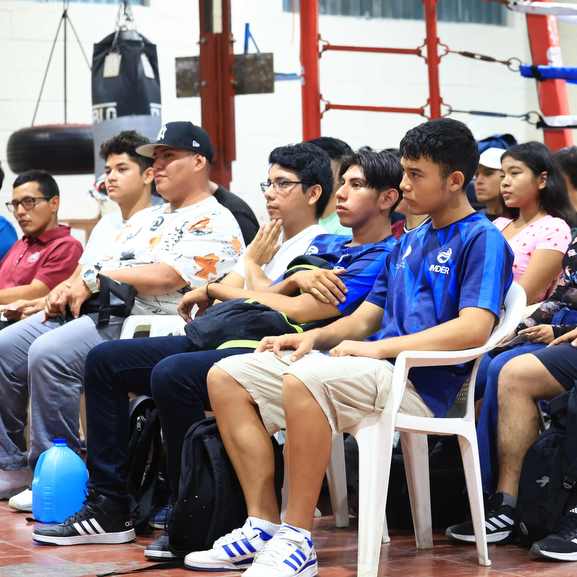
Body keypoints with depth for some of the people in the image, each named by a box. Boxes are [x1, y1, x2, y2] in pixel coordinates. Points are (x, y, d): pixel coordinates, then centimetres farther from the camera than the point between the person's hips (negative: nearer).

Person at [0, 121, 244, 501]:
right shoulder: (148, 217, 28)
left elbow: (167, 277, -17)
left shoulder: (214, 223, -3)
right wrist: (69, 289, 0)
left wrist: (95, 279, -10)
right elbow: (107, 264, 23)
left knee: (49, 354, -30)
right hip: (98, 312, 10)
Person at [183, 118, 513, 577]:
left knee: (304, 380, -36)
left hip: (421, 382, -9)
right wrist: (316, 336, 3)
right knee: (226, 377, -2)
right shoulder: (409, 243, 24)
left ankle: (298, 539, -27)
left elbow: (474, 329, -17)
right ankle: (264, 526, -8)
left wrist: (380, 348, -19)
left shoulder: (482, 240, -3)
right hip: (379, 367, 9)